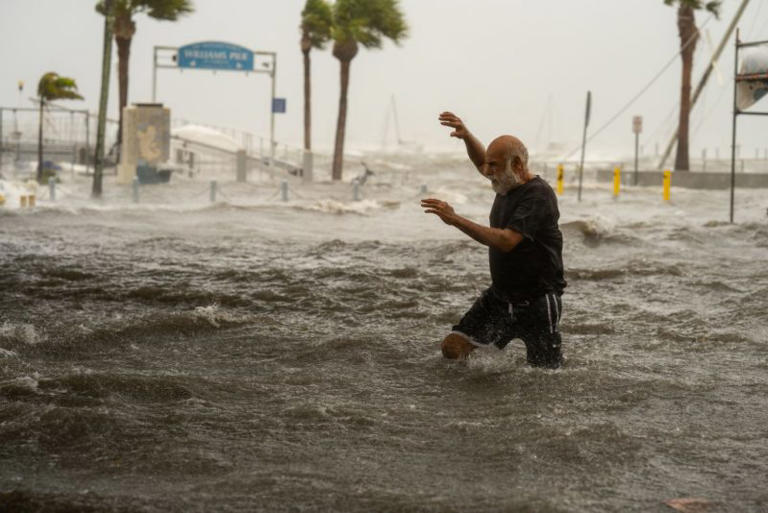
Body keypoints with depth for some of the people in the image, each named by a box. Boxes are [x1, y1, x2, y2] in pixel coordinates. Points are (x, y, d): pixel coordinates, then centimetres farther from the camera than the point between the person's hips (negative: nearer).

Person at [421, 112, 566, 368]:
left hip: (537, 301, -7)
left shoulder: (538, 195, -20)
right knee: (453, 348, -4)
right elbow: (481, 162, 27)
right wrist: (466, 135, 7)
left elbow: (506, 241, -32)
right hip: (499, 296, 8)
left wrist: (455, 219, -32)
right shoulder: (507, 183, 5)